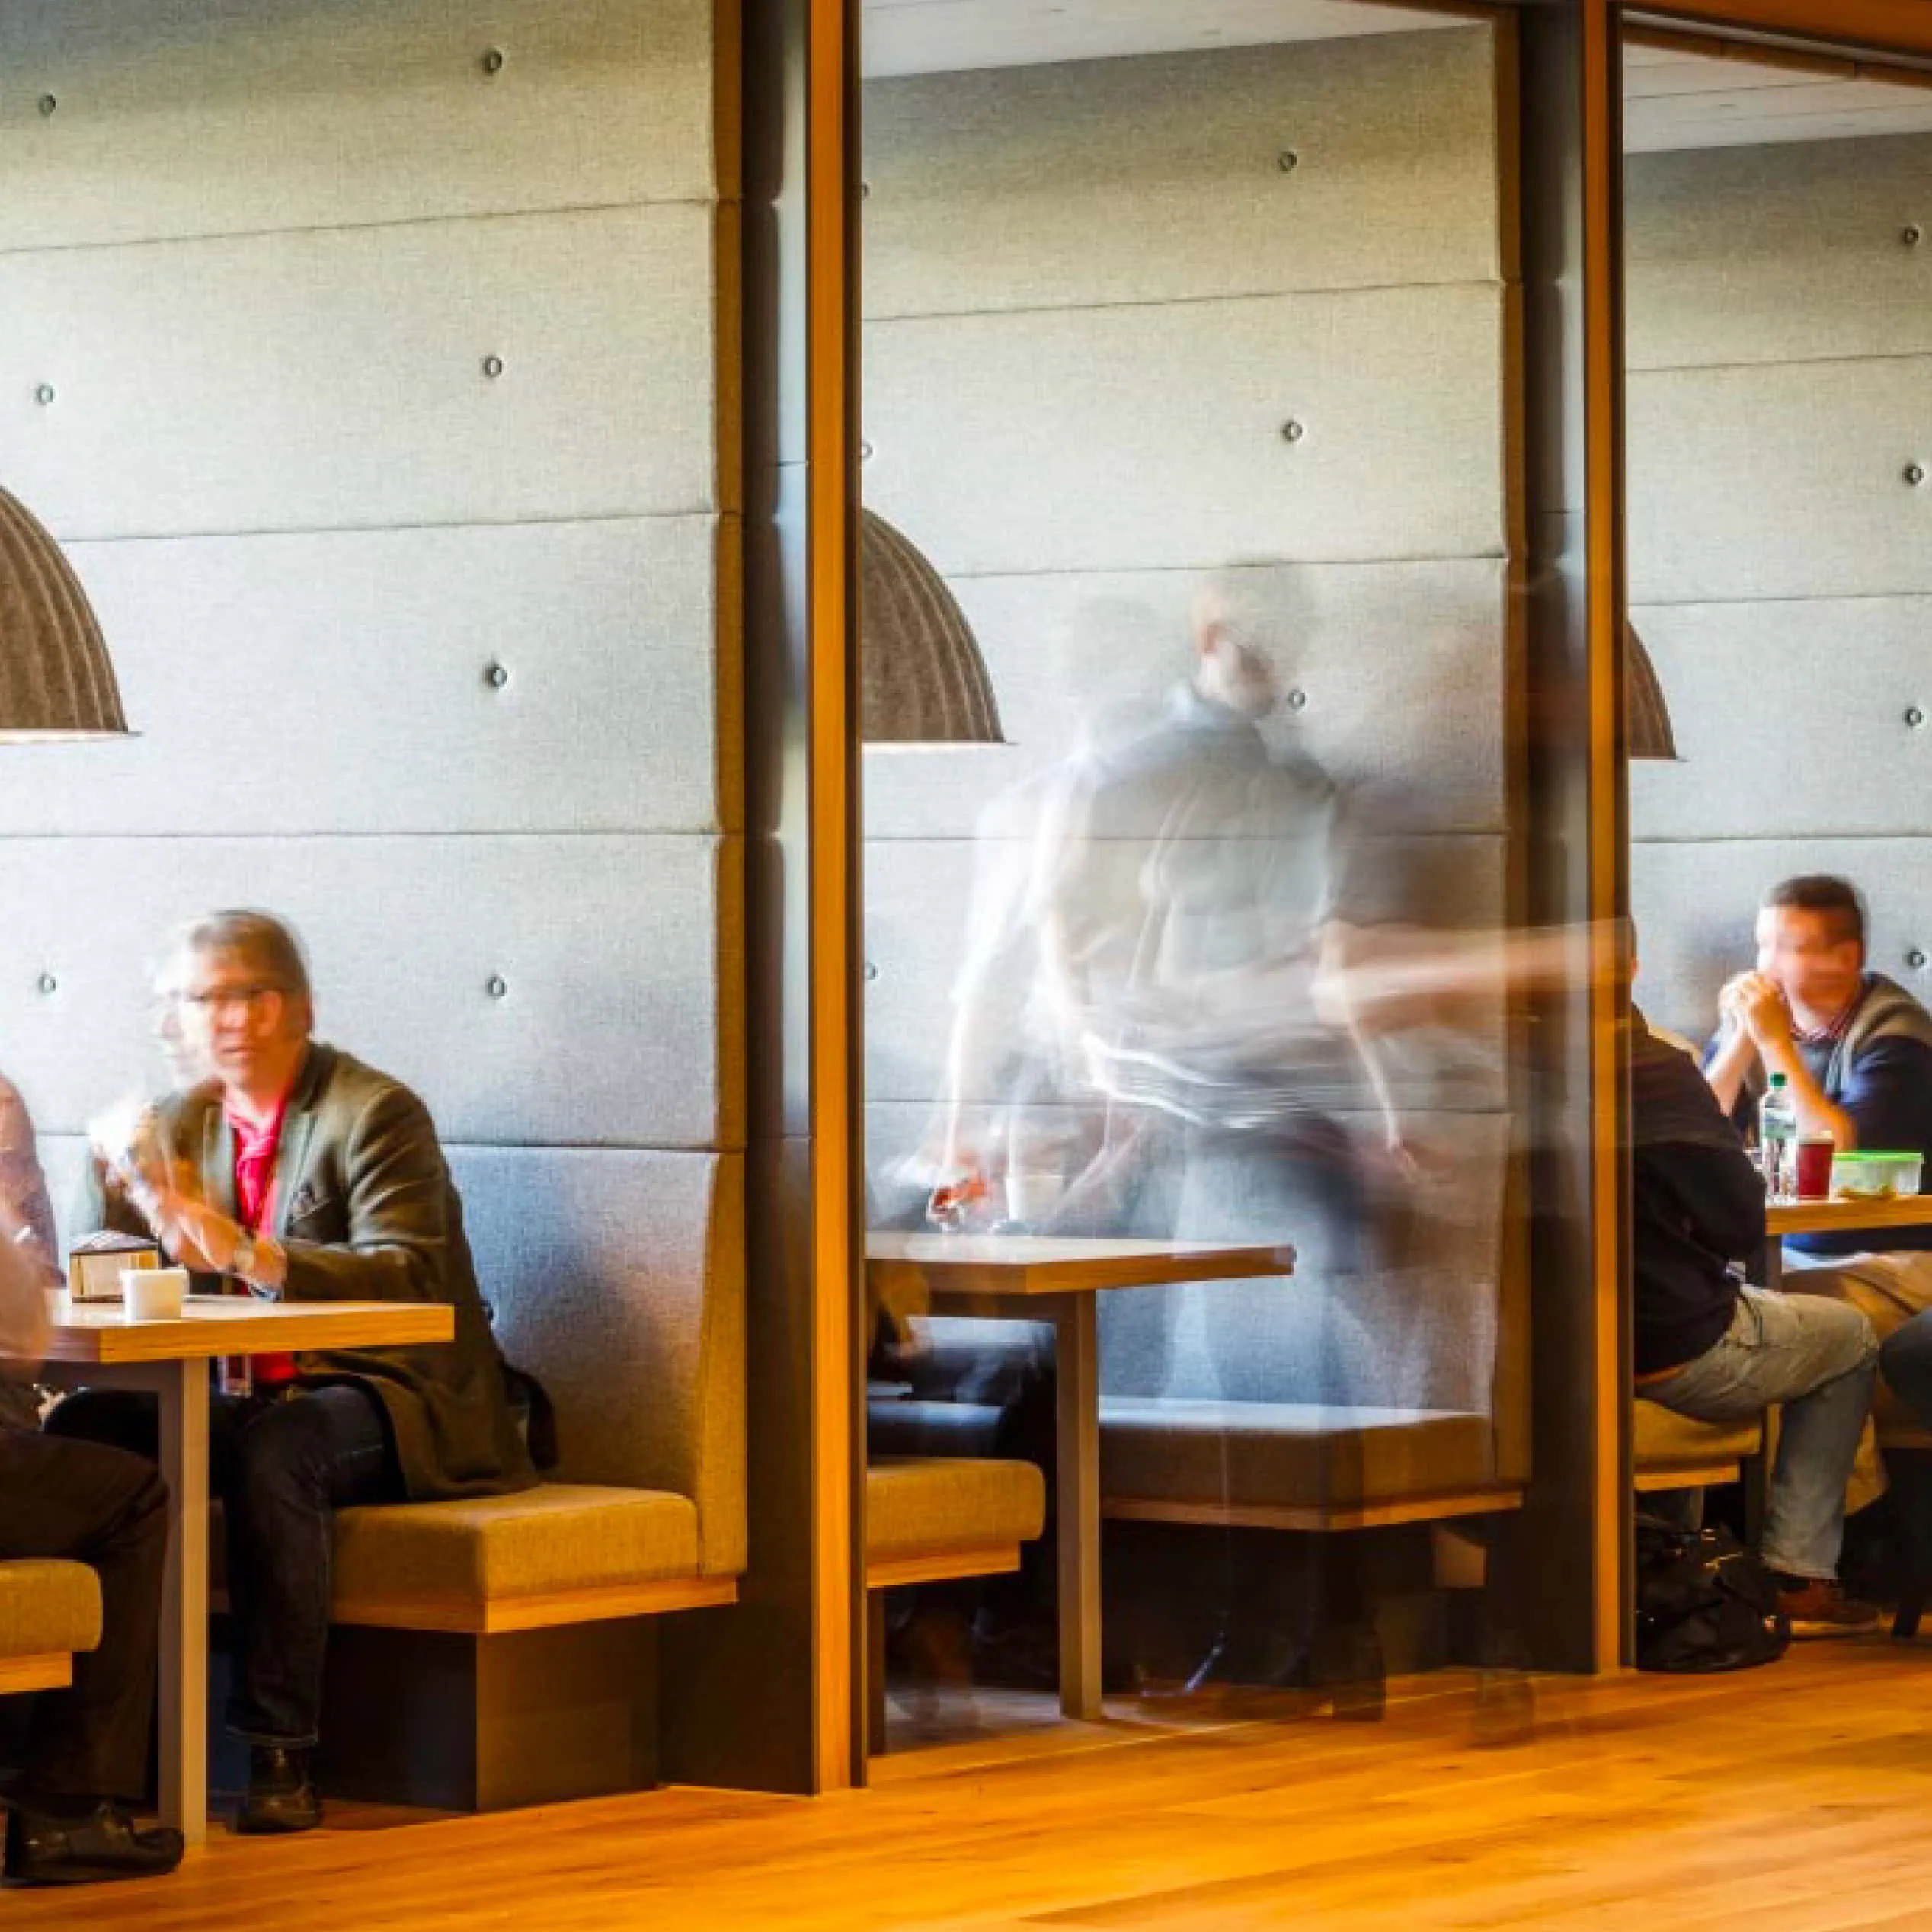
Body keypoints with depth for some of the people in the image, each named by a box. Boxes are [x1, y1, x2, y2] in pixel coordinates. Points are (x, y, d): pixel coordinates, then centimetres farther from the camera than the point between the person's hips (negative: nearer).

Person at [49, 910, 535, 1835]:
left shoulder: (375, 1113, -7)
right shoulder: (192, 1121, 13)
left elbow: (407, 1278, -20)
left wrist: (250, 1254, -32)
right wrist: (126, 1187, -11)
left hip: (388, 1400, -6)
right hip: (257, 1399, 6)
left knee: (274, 1450, -38)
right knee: (85, 1426, -18)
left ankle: (281, 1757, -36)